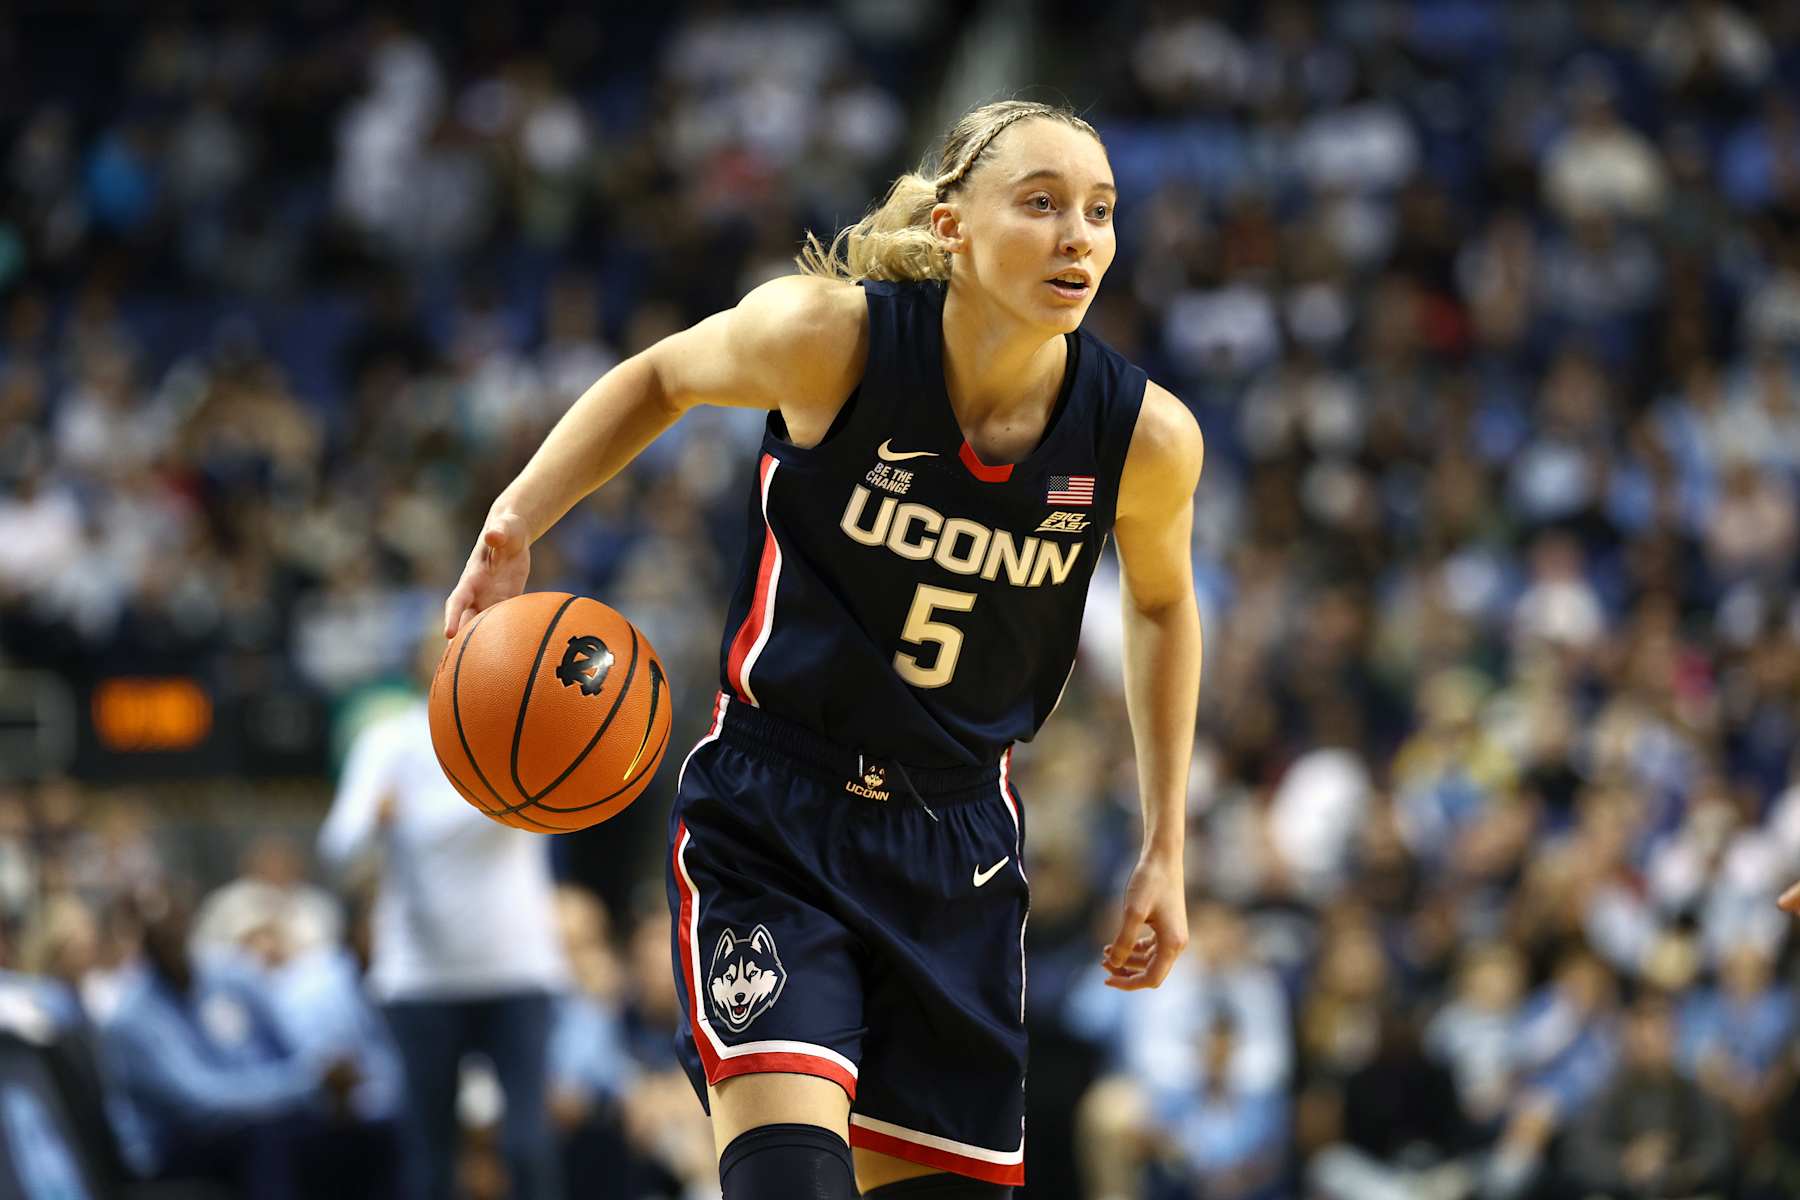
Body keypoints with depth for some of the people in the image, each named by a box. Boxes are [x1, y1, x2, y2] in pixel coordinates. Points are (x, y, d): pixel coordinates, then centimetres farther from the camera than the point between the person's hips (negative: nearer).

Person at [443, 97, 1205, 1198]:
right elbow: (664, 378, 4)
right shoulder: (831, 339, -17)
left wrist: (1167, 850, 13)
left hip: (961, 850, 3)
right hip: (774, 818, -3)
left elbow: (1162, 602, 11)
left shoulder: (1146, 437, -11)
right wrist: (515, 526, -7)